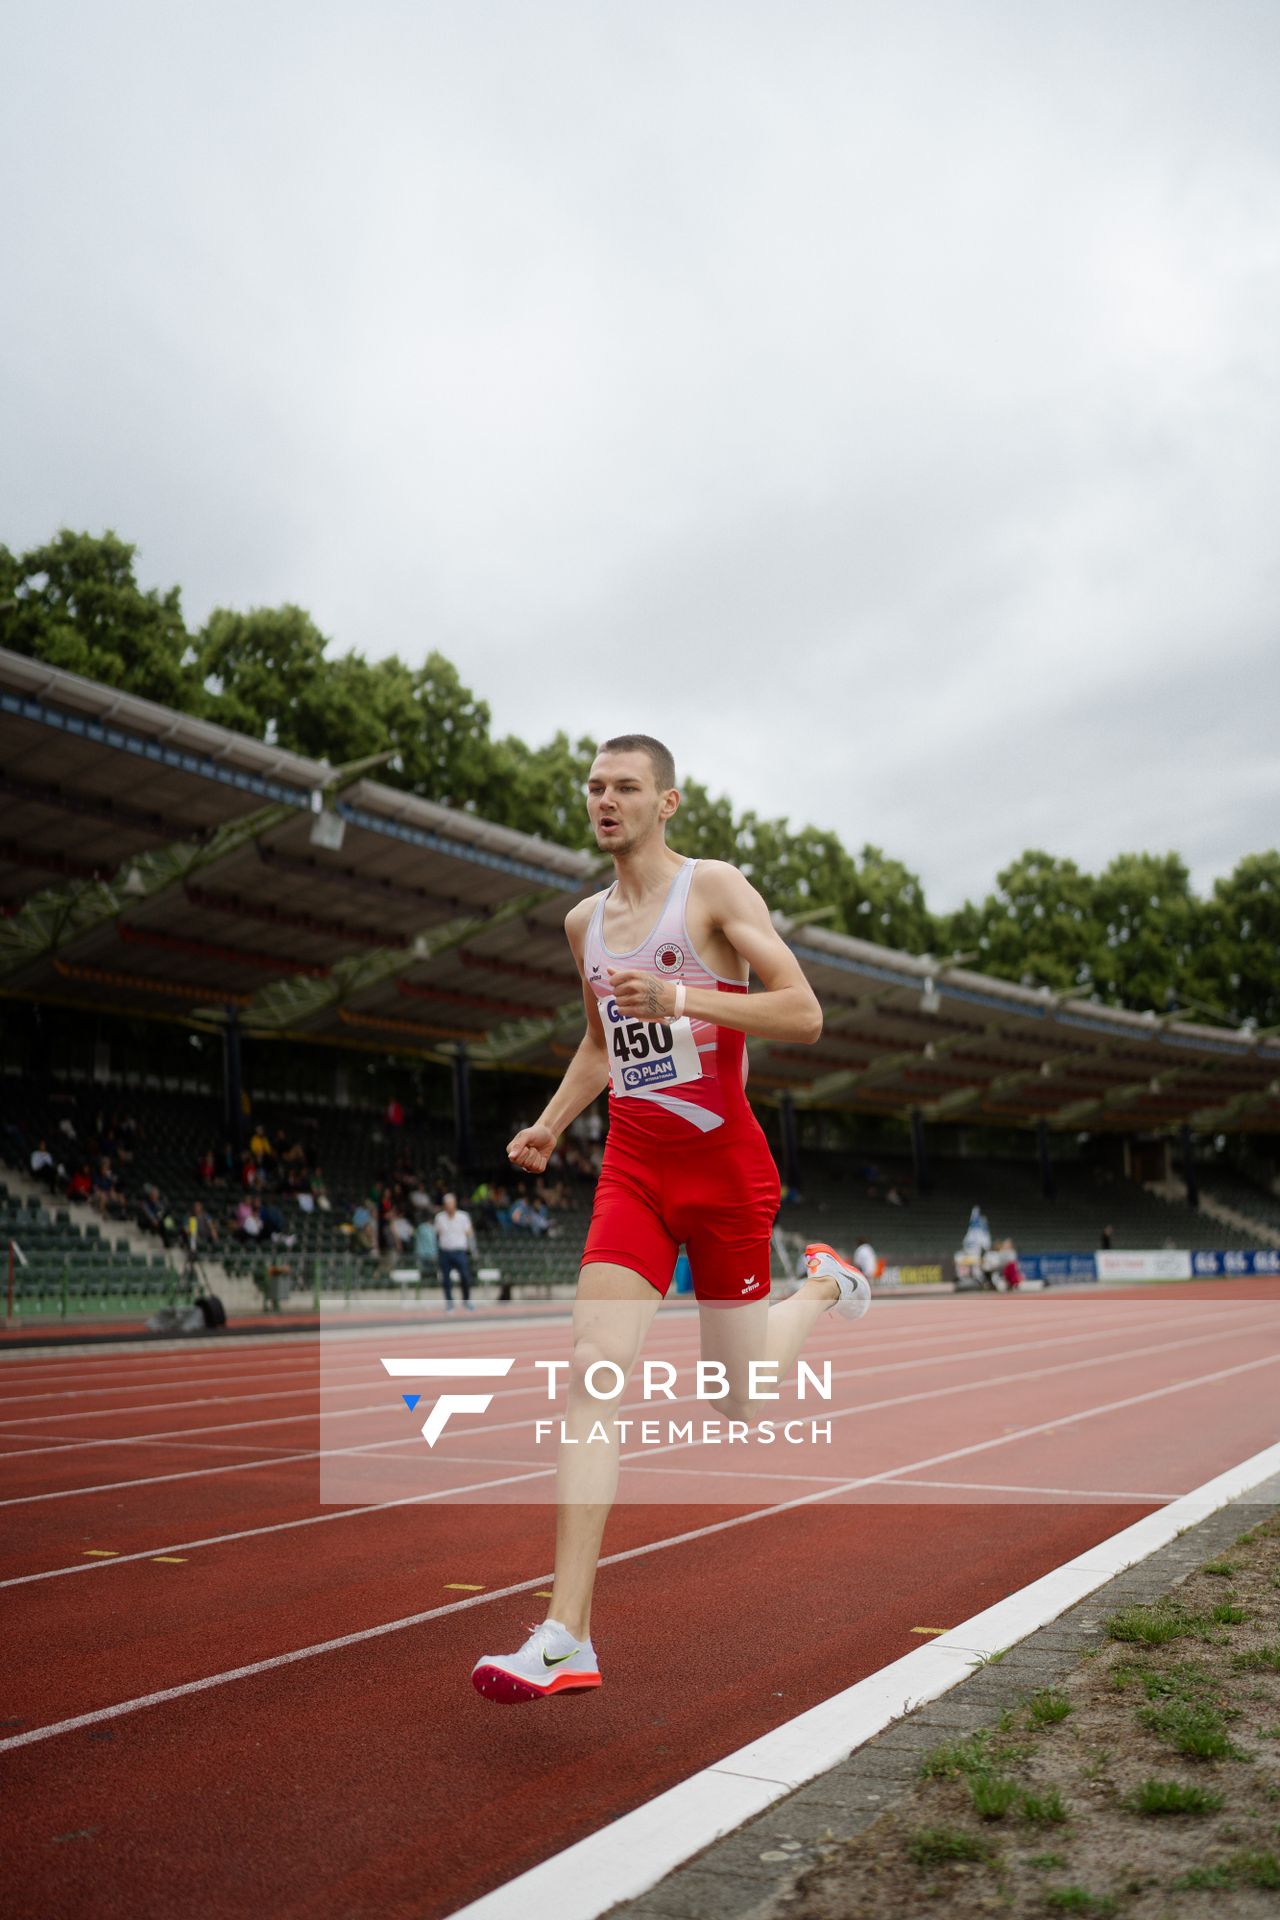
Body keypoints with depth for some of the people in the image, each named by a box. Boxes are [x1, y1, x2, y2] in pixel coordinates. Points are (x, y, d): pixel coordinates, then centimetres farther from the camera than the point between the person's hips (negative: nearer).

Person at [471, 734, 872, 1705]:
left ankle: (827, 1283, 38)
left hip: (723, 1162, -4)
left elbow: (803, 1013, -13)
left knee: (744, 1406, 6)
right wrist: (552, 1123, 11)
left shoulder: (715, 888, -6)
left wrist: (682, 999, -25)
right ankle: (566, 1639, -15)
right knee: (595, 1370, -14)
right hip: (633, 1168, 4)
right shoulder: (584, 923, 12)